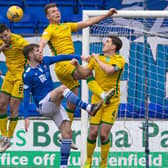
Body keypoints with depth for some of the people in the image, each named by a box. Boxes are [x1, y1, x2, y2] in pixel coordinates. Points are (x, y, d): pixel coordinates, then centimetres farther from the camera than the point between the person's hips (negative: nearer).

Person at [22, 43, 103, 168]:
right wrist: (26, 117, -13)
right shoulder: (28, 74, -9)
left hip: (55, 104, 7)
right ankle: (88, 108, -40)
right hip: (43, 105, -7)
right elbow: (26, 96, -9)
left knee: (67, 132, -6)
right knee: (62, 88, -30)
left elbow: (60, 58, 14)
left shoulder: (44, 61, 8)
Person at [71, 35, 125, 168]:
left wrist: (97, 59, -13)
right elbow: (84, 73, 8)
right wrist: (77, 65, -9)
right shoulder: (96, 58, 8)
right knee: (93, 133, -4)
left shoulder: (119, 60, -6)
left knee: (104, 134, -7)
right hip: (96, 100, 3)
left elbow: (109, 70, -25)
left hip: (112, 101, -3)